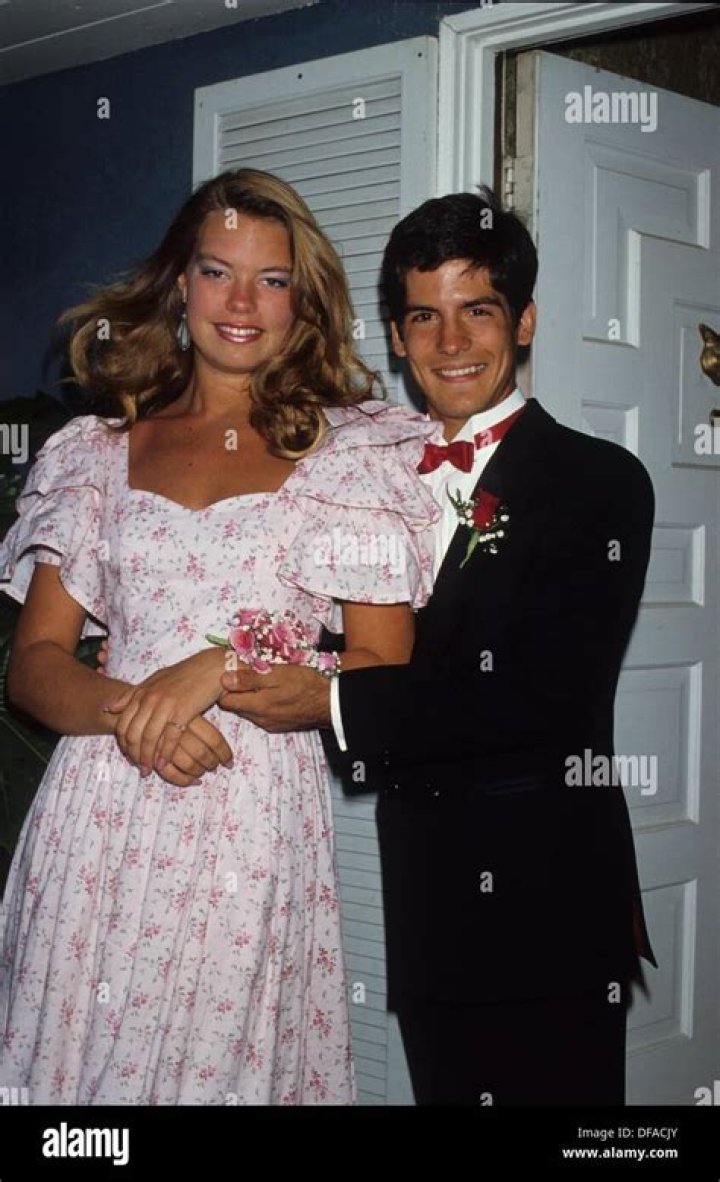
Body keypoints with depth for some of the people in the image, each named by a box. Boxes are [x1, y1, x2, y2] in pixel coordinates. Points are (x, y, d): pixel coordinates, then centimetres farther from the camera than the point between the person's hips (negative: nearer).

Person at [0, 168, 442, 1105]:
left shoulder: (352, 449, 6)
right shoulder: (101, 451, 12)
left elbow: (382, 669, 1)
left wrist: (222, 669, -14)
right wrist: (125, 709, -14)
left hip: (256, 825, -2)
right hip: (99, 821, 2)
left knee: (225, 1069, 0)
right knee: (80, 1067, 5)